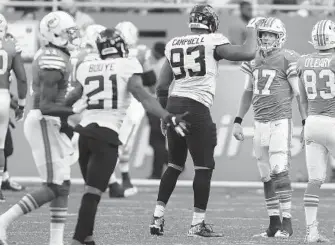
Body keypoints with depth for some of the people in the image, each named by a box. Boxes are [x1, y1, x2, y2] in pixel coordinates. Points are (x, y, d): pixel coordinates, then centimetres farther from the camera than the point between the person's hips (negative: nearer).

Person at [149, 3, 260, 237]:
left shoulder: (174, 45, 13)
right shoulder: (213, 42, -4)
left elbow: (162, 87, 13)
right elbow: (248, 53, -11)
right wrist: (252, 29, 7)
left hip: (173, 104, 6)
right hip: (196, 108, -6)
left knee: (175, 164, 18)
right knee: (204, 166, 3)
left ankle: (158, 218, 15)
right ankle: (198, 224, 1)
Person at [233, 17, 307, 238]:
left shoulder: (287, 60, -7)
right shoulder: (255, 60, 13)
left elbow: (299, 94, -7)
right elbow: (248, 93, 22)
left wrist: (306, 123, -11)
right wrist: (238, 121, 19)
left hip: (280, 121, -7)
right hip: (260, 122, 7)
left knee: (280, 171, -14)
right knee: (267, 176, 6)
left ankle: (287, 222, -12)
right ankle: (274, 223, 10)